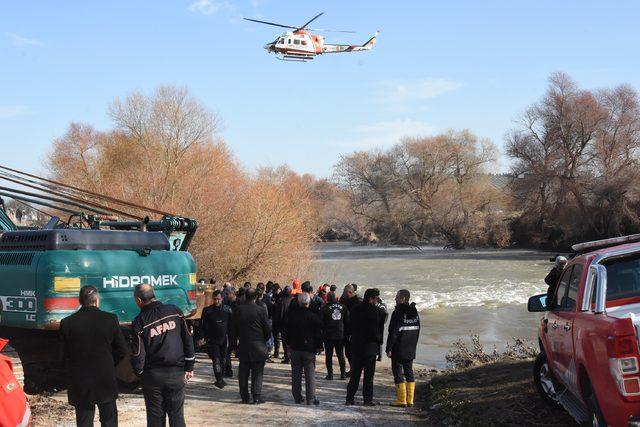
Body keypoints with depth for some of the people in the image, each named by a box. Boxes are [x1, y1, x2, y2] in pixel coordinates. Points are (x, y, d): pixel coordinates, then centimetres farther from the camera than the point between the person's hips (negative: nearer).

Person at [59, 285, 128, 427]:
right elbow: (122, 351, -3)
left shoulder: (67, 323, -7)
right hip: (106, 383, 0)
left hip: (80, 385, 0)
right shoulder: (110, 319, -8)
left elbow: (65, 356, -3)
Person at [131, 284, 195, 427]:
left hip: (152, 377, -2)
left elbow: (137, 353, -9)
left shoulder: (139, 321, -9)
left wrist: (139, 371, 11)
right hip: (176, 373, 2)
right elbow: (188, 339, 1)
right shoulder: (174, 311, -1)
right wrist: (189, 367, 8)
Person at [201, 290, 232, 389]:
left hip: (224, 339, 3)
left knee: (223, 360, 10)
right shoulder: (207, 310, -1)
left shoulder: (227, 310, 4)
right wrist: (203, 337, -4)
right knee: (216, 360, -12)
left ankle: (220, 379, 24)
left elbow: (231, 325, 9)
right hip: (212, 339, -3)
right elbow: (203, 325, 4)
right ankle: (219, 380, -14)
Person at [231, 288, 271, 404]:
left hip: (243, 346, 2)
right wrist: (264, 340, 13)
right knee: (257, 373, 3)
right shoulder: (261, 311, -10)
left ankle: (244, 397, 13)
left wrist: (236, 340, 16)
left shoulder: (238, 310, -3)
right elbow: (267, 329, -5)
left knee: (243, 373, 10)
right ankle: (257, 397, 2)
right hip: (258, 347, -2)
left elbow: (233, 328, 4)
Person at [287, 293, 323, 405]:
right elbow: (318, 333, -6)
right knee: (310, 375, 2)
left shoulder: (292, 315, -1)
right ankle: (310, 399, 0)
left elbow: (288, 331, 8)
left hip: (295, 348, 3)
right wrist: (319, 346, 6)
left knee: (296, 374, 11)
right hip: (309, 349, -3)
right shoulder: (313, 316, -10)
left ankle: (297, 397, 14)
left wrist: (290, 344, 19)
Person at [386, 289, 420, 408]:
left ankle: (402, 400, -1)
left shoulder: (398, 312, -16)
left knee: (398, 373, 0)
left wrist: (388, 349, -12)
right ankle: (410, 400, 13)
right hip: (411, 350, 7)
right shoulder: (415, 312, 8)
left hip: (398, 350, -7)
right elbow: (417, 330, 15)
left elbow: (393, 332, -17)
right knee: (409, 372, 12)